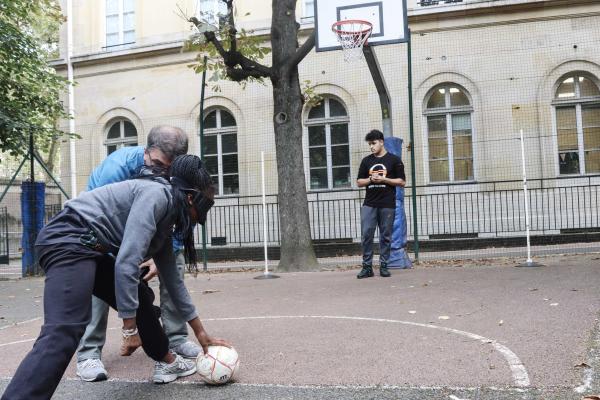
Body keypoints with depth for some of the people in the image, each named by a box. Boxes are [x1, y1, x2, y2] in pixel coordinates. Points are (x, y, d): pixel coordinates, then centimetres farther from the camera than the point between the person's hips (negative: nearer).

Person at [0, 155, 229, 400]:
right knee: (63, 335, -24)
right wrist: (130, 329, -14)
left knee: (140, 298, 19)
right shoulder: (157, 195, -10)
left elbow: (173, 280, 27)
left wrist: (201, 335, 30)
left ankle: (166, 362, 36)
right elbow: (126, 263, -20)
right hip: (68, 241, -11)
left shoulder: (166, 220, 20)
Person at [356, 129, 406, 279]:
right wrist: (370, 179, -6)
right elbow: (359, 182, 14)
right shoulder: (366, 161, 13)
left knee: (385, 237, 2)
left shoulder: (394, 160, 4)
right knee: (366, 235, -6)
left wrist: (383, 179, -11)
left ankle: (383, 266, 11)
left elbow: (402, 182, 1)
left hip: (387, 205, -2)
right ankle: (367, 267, 0)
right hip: (369, 204, 2)